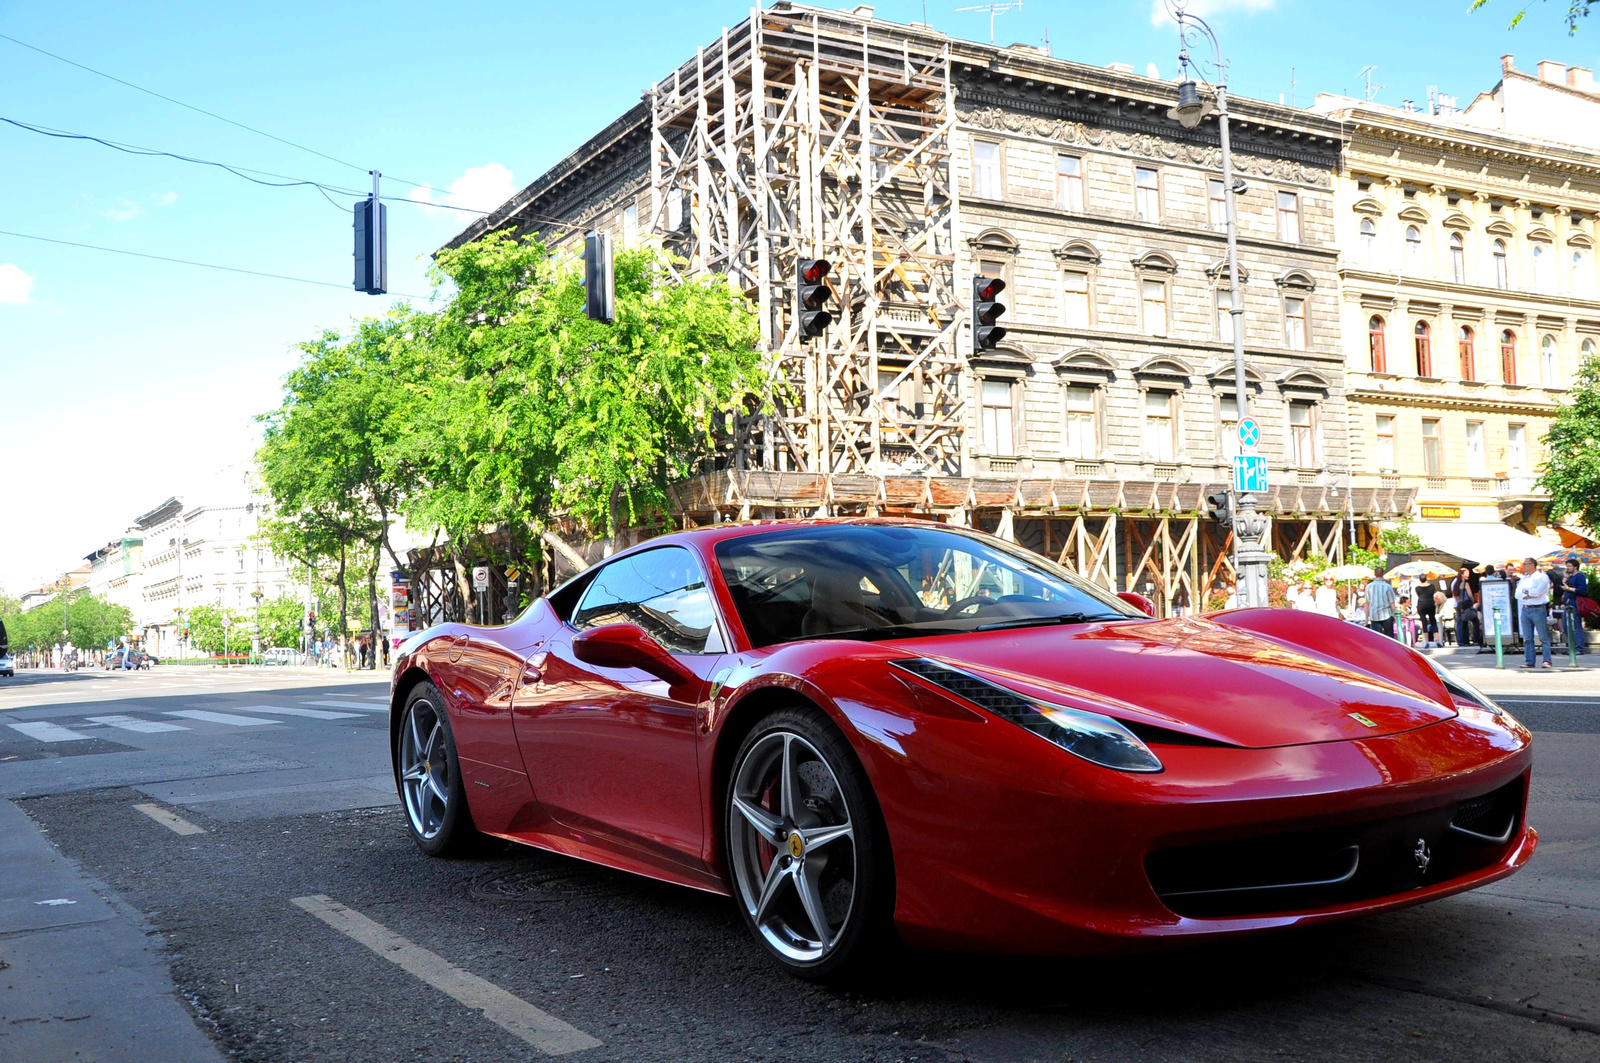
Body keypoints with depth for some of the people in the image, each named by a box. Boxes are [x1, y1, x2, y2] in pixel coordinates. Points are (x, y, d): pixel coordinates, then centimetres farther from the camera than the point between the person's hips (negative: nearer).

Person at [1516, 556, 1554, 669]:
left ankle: (1547, 661, -3)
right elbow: (1517, 594, 5)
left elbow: (1538, 592, -15)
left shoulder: (1542, 577, -2)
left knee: (1544, 637, -4)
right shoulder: (1523, 579, 17)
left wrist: (1526, 592, 1)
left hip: (1538, 609, -6)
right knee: (1527, 638, 5)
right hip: (1525, 609, 6)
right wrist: (1530, 594, -8)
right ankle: (1529, 661, 8)